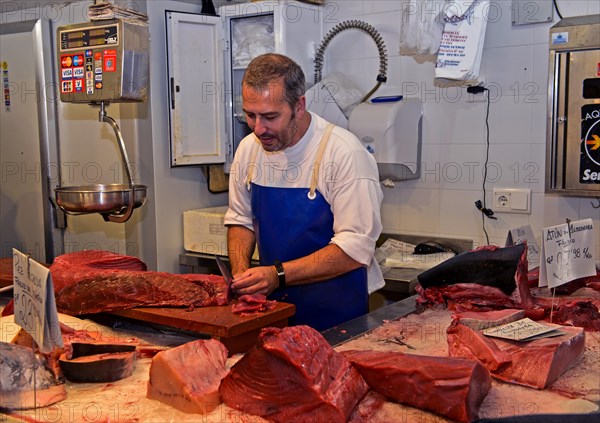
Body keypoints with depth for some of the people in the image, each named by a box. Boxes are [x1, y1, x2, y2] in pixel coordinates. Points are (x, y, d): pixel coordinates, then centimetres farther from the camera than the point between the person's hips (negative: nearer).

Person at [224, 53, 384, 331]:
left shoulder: (345, 154, -17)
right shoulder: (248, 149, 2)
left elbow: (355, 248, -19)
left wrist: (278, 275, -24)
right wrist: (241, 273, -4)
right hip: (272, 305, 5)